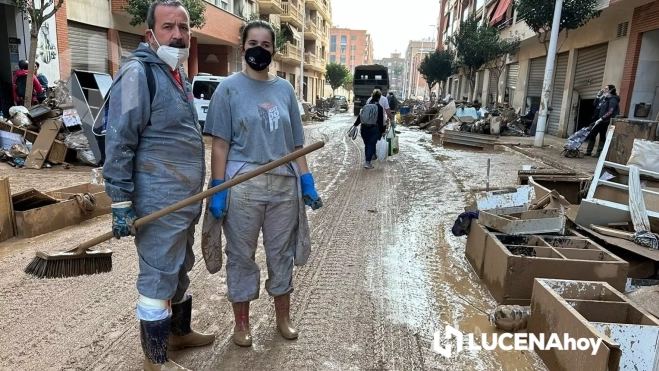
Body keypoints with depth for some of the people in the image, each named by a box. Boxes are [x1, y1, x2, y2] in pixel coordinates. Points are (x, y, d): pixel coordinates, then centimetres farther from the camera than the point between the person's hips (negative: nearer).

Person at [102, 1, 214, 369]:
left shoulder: (180, 74, 15)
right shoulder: (138, 73, -14)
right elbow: (119, 141, -17)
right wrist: (121, 202, -19)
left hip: (187, 198, 9)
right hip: (159, 202, -9)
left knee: (180, 270, 20)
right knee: (158, 279, 2)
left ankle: (180, 332, 38)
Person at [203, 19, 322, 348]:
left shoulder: (285, 89, 10)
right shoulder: (229, 87, 0)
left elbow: (295, 143, 11)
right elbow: (220, 143, -4)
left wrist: (307, 182, 6)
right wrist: (218, 190, -11)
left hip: (283, 185, 3)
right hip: (242, 186, -3)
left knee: (282, 252, 13)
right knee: (241, 255, 9)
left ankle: (283, 317, 32)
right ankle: (241, 322, 28)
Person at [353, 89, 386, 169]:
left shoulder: (365, 106, 7)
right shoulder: (379, 107, -5)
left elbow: (359, 116, 10)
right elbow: (381, 121, -6)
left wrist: (355, 125, 20)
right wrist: (382, 131, -1)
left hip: (364, 128, 4)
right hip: (374, 129, -4)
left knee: (366, 145, 15)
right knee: (371, 145, -2)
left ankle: (367, 160, 21)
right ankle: (367, 162, -9)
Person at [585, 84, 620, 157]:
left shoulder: (613, 100, -11)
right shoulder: (604, 98, 14)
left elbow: (610, 112, -22)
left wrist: (601, 119, -25)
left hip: (605, 121, -9)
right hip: (598, 120, 9)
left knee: (602, 136, -2)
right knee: (591, 134, 8)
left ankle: (599, 153, 4)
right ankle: (588, 151, 14)